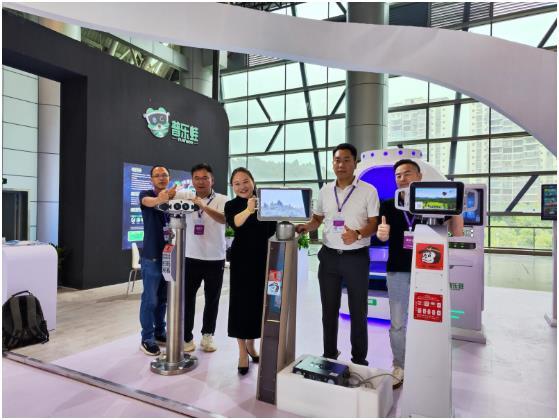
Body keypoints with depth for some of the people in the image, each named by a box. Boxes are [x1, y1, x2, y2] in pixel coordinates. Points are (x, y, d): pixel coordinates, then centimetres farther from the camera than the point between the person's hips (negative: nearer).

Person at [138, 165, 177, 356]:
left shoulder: (173, 196, 10)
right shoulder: (146, 194, -3)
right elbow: (150, 202, -29)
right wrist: (161, 198, -50)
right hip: (152, 256, -4)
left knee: (163, 299, 15)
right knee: (150, 299, 1)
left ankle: (160, 333, 29)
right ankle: (147, 339, 13)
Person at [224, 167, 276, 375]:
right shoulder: (232, 205, -5)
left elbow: (274, 228, 6)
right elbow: (235, 222, -26)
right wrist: (248, 210, -44)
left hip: (263, 257, 3)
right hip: (242, 258, -3)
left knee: (259, 302, 12)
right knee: (242, 302, 0)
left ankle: (251, 345, 33)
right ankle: (242, 351, 14)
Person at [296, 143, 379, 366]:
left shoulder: (368, 191, -5)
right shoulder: (325, 191, 8)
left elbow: (374, 223, -7)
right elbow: (317, 218, 17)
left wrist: (357, 234, -26)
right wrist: (306, 226, -5)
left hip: (356, 257, -3)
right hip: (329, 256, 4)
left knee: (358, 311, 9)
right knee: (329, 310, 14)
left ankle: (359, 359, 25)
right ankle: (329, 356, 30)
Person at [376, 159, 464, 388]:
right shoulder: (389, 205, 3)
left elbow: (457, 233, 3)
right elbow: (383, 234, -4)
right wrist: (381, 233, -28)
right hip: (397, 270, 1)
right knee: (398, 323, 7)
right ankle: (399, 367, 24)